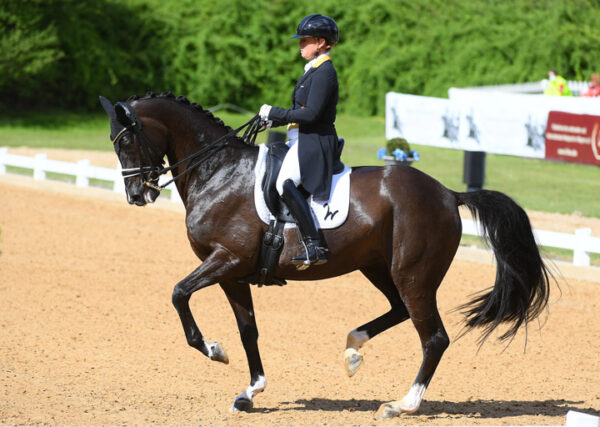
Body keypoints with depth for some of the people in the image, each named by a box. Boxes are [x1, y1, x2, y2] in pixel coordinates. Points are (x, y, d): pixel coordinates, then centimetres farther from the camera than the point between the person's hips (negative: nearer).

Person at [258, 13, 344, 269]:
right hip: (302, 142, 11)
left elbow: (311, 114, -21)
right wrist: (274, 121, 13)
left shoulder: (324, 73, -14)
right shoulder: (314, 71, 19)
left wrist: (274, 112, -13)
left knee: (285, 183, -31)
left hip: (315, 143, -11)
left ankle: (314, 246, -33)